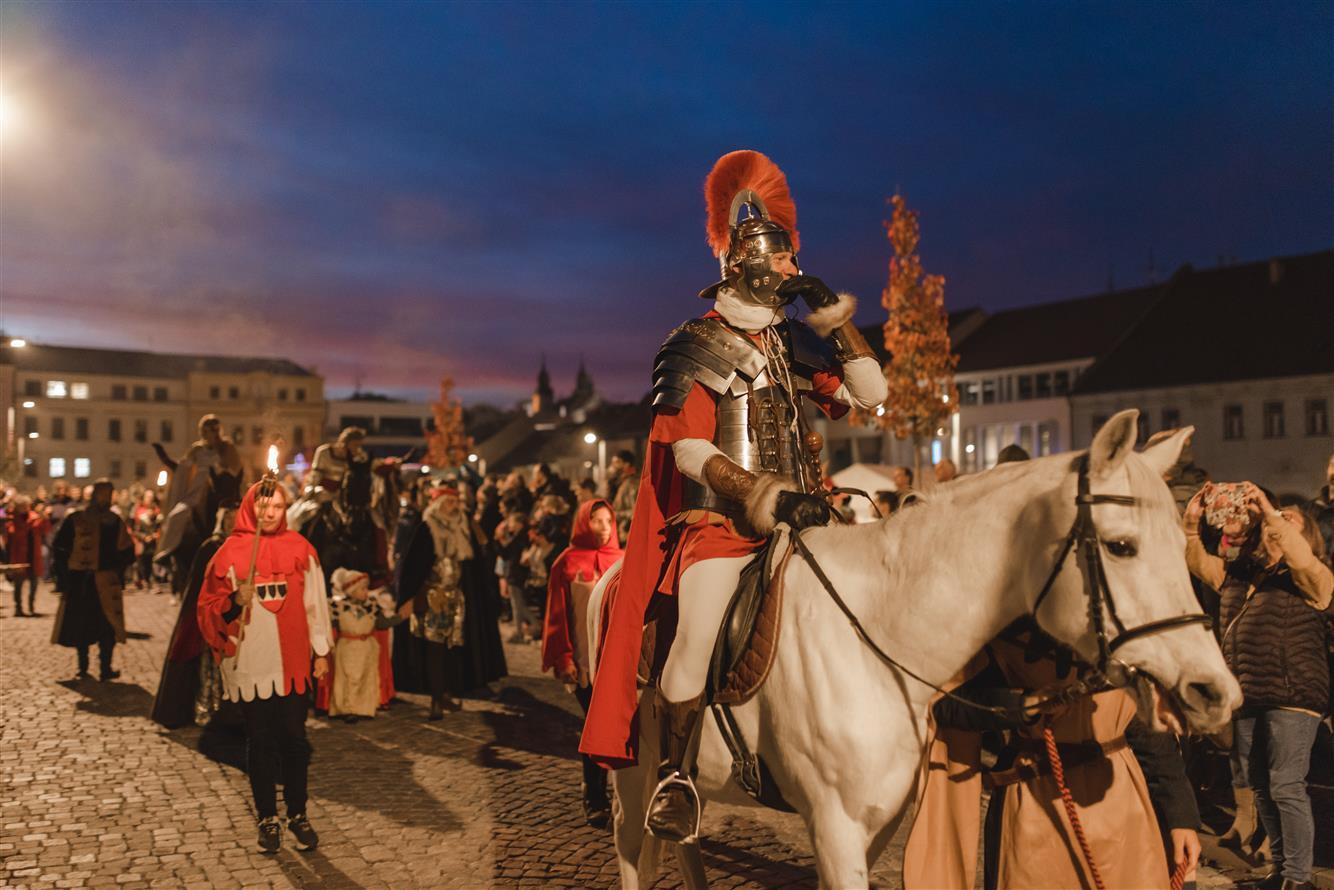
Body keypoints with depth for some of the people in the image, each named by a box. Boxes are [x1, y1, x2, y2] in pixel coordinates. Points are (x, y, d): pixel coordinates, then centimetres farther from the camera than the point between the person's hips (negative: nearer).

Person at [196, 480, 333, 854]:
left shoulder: (299, 548, 2)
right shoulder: (231, 551, -2)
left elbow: (315, 602, 6)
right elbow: (209, 608, -1)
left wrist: (321, 651, 7)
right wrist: (234, 601, -22)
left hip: (292, 661, 1)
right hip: (250, 663, -1)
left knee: (294, 738, 6)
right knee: (260, 742, 9)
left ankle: (297, 815, 21)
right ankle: (268, 819, 22)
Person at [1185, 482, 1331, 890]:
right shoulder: (1237, 573, 15)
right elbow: (1196, 560, 5)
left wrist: (1270, 511, -21)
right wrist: (1192, 520, -11)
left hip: (1291, 698, -6)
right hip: (1245, 699, 6)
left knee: (1286, 788, -3)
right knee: (1260, 787, 13)